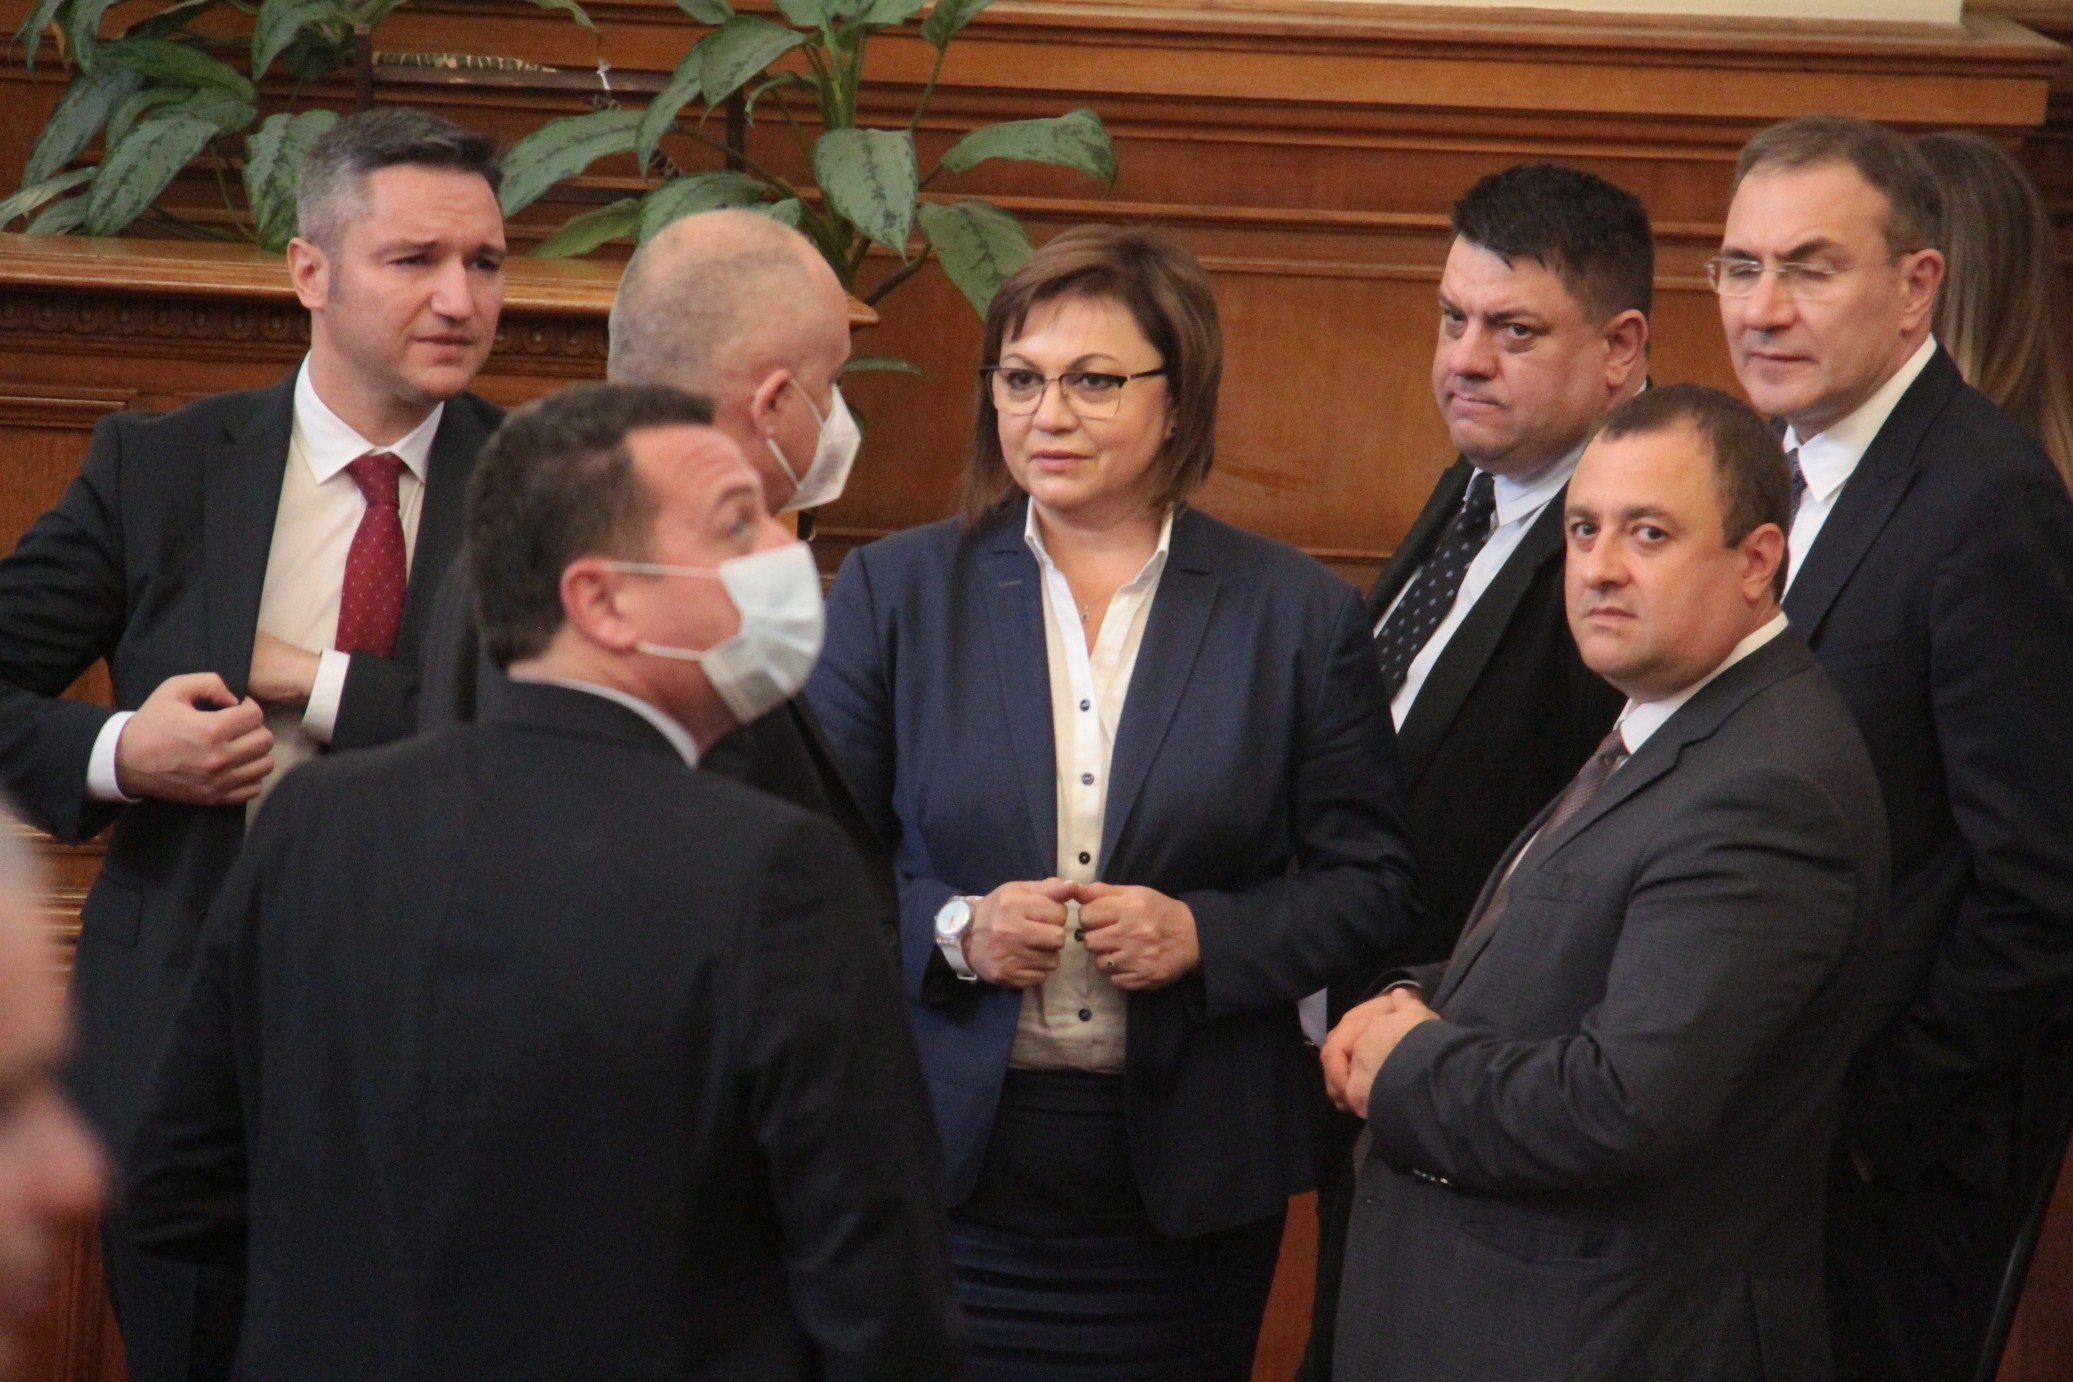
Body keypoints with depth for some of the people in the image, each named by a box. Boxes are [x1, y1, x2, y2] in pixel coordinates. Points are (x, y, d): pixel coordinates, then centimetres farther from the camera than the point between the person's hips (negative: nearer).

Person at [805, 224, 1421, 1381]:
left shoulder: (1298, 614, 4)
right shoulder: (895, 591, 5)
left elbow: (1376, 887, 4)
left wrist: (1204, 936, -13)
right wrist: (951, 930, -13)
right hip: (948, 1169, 0)